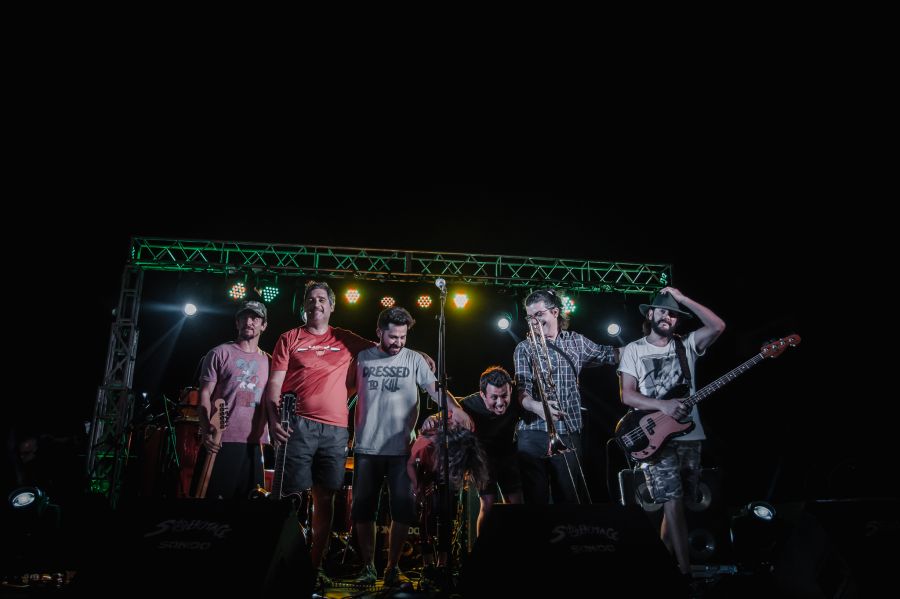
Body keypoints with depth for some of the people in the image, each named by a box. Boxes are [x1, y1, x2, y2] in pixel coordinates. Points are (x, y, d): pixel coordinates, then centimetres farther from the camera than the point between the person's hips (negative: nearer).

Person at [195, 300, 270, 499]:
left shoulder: (267, 361, 14)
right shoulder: (220, 354, 3)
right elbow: (204, 395, -2)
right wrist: (206, 431, -15)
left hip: (253, 444, 4)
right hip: (220, 441, -4)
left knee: (249, 494, 5)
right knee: (211, 493, -3)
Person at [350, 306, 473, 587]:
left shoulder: (413, 359, 0)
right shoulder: (363, 359, 5)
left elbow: (435, 387, -9)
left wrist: (455, 408, -27)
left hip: (402, 449, -1)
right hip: (366, 448, 1)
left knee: (402, 511, 4)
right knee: (362, 510, 7)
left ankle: (392, 566, 20)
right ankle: (368, 566, 22)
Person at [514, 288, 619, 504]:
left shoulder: (577, 342, 13)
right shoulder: (524, 348, 4)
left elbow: (607, 354, 27)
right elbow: (522, 390, -6)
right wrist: (535, 406, -27)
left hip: (569, 435, 2)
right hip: (534, 435, -2)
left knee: (569, 499, 3)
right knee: (536, 500, -3)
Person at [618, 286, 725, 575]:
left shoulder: (686, 345, 11)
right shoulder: (634, 350, 4)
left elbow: (718, 326, -7)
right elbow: (627, 395, -4)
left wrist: (682, 299, -6)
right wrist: (662, 405, -20)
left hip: (689, 436, 4)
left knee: (674, 504, 9)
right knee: (673, 504, -11)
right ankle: (685, 571, -6)